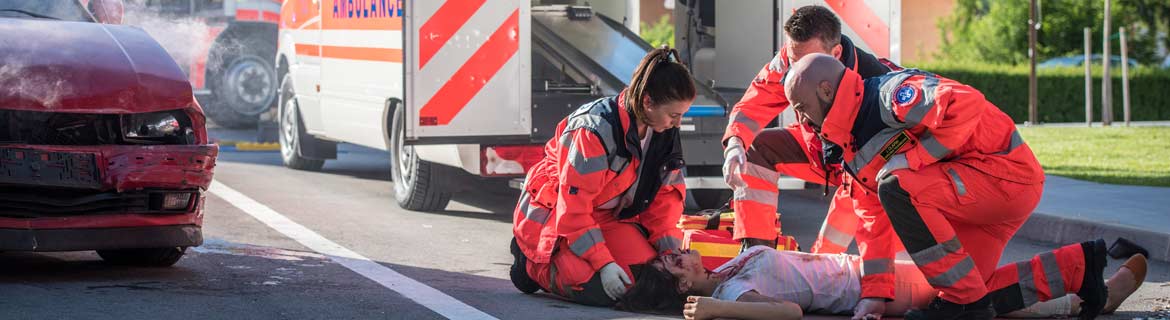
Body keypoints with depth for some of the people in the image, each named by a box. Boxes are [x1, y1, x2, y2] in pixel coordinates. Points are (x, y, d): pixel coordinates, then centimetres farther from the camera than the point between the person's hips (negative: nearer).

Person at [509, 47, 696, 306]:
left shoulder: (665, 132, -7)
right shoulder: (596, 131, -30)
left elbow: (667, 194, 2)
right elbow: (573, 207, -28)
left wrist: (672, 254, -9)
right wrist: (603, 263, -31)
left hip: (609, 215, 7)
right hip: (554, 214, -7)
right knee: (598, 289, -27)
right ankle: (531, 259, 3)